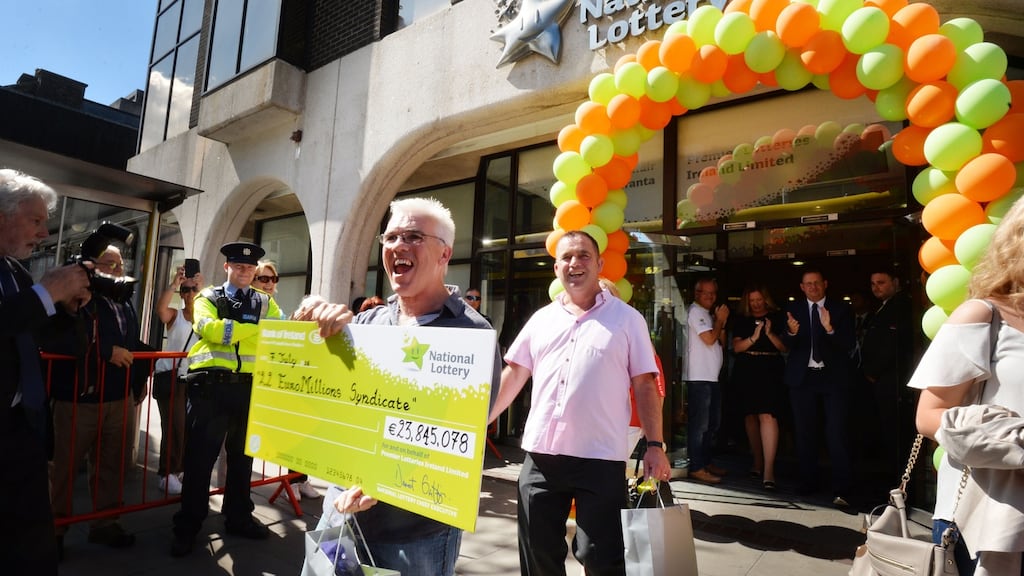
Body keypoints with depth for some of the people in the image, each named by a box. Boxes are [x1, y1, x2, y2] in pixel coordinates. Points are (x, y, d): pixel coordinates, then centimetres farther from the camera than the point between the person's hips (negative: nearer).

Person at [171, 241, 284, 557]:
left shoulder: (264, 302, 12)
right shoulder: (208, 297, 5)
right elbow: (209, 328, -15)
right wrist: (257, 328, -18)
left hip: (249, 388, 3)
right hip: (211, 387, -3)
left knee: (242, 456, 15)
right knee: (200, 457, 4)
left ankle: (238, 517, 30)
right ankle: (187, 527, 18)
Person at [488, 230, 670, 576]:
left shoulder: (627, 319, 1)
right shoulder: (541, 319, 9)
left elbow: (645, 385, 0)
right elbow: (513, 375, 10)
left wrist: (655, 445, -6)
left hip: (601, 458, -3)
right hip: (540, 455, 4)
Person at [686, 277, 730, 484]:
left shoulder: (709, 313, 20)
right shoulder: (695, 311, -7)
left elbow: (721, 342, 17)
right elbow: (709, 339, -16)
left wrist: (722, 322, 2)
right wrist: (720, 320, -2)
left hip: (712, 377, 10)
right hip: (699, 378, -10)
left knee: (713, 423, 15)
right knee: (699, 424, -8)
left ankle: (706, 462, 25)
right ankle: (696, 468, -3)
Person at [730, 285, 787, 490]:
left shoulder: (777, 318, 5)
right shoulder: (742, 320, 11)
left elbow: (785, 347, 1)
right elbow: (736, 347, 2)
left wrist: (770, 334, -14)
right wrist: (754, 337, -13)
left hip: (771, 372, -3)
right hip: (746, 372, 3)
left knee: (767, 415, -16)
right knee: (750, 415, 10)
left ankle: (768, 470, -18)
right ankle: (758, 461, 26)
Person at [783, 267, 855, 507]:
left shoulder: (840, 309, 1)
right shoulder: (794, 309, 5)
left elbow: (849, 345, -8)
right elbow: (788, 345, -4)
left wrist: (830, 329, -26)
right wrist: (791, 332, -26)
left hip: (833, 378, -2)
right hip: (803, 377, 2)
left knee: (836, 433, -9)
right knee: (804, 433, 10)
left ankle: (841, 490, -3)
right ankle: (808, 482, 22)